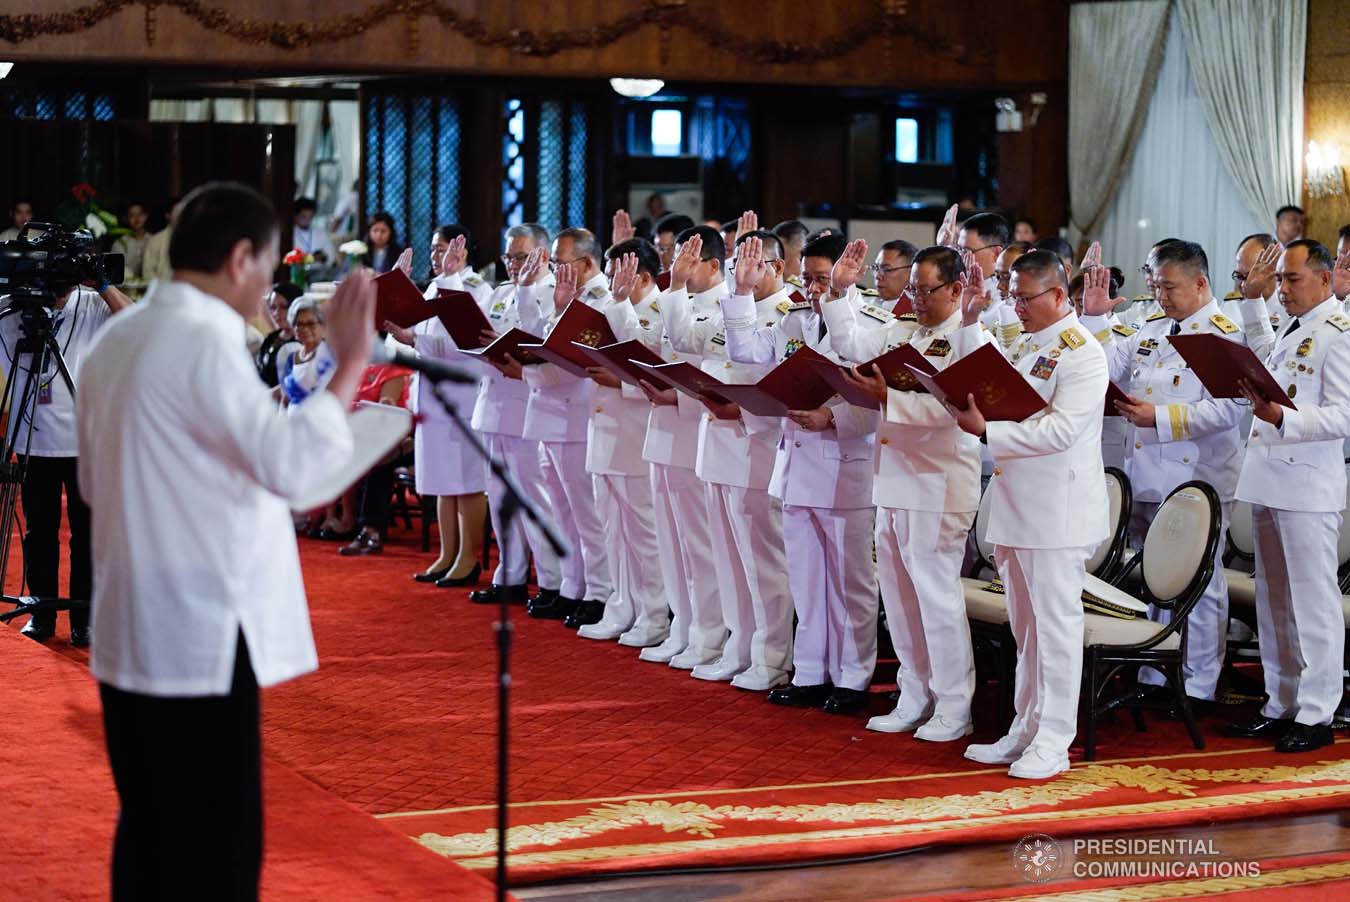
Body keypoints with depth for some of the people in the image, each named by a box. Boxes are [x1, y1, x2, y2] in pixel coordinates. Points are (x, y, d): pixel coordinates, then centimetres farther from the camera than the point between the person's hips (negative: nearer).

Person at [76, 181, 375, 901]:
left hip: (130, 633, 9)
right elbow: (293, 465, -26)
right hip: (200, 639, -9)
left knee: (148, 833, 16)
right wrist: (350, 364, -20)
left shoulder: (116, 340, 11)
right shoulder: (203, 342, -16)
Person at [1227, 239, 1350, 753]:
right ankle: (1281, 706, 21)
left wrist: (1281, 417, -30)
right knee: (1274, 601, 13)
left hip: (1308, 485, -9)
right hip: (1268, 480, 9)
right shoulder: (1292, 331, 18)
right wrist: (1256, 396, 11)